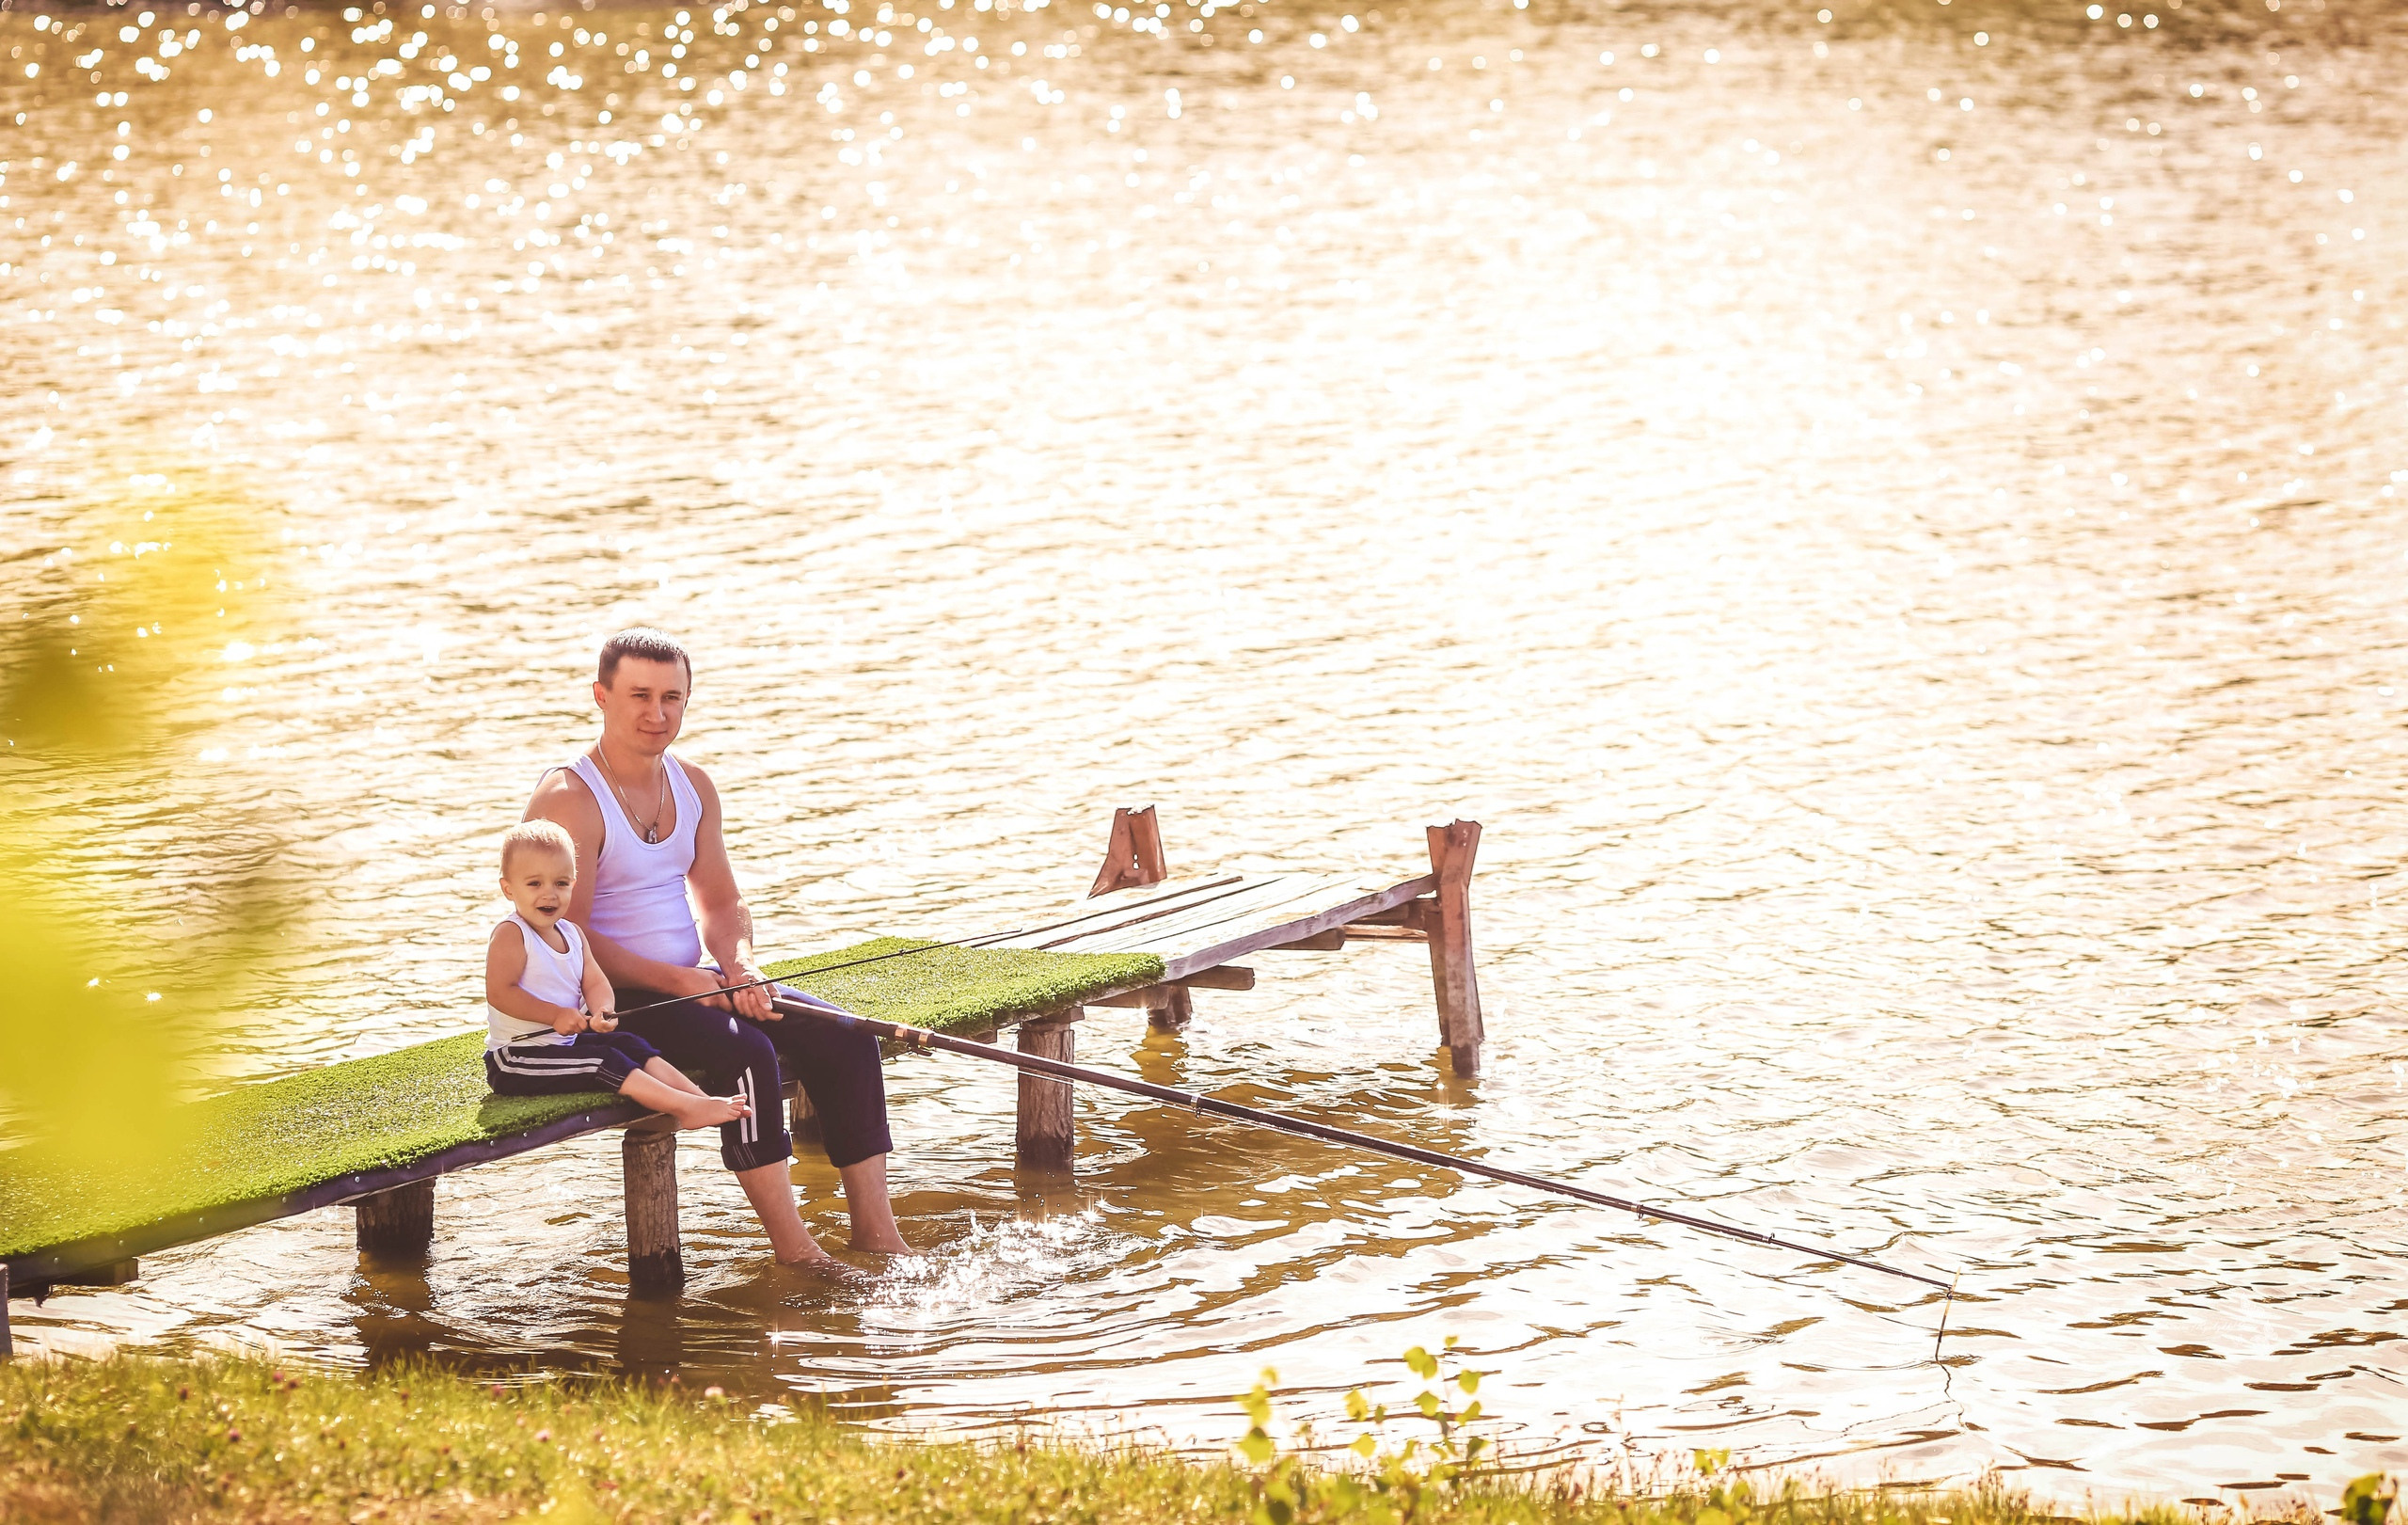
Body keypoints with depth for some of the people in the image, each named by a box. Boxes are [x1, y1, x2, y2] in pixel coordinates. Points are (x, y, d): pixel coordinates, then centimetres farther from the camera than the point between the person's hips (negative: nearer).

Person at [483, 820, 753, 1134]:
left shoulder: (571, 933, 11)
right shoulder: (511, 935, -14)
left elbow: (595, 983, 7)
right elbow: (499, 993, -23)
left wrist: (603, 1011, -17)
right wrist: (555, 1014, -24)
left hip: (567, 1042, 9)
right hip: (518, 1057, -9)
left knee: (629, 1044, -5)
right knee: (606, 1061, -21)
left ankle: (702, 1098, -16)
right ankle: (686, 1107, -29)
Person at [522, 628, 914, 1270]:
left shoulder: (694, 786, 10)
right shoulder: (568, 799, -14)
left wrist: (739, 965, -9)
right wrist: (677, 981, -23)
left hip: (695, 979, 8)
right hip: (613, 1000, -8)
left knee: (844, 1037, -8)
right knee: (748, 1052, -31)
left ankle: (876, 1234, -7)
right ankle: (794, 1252, -24)